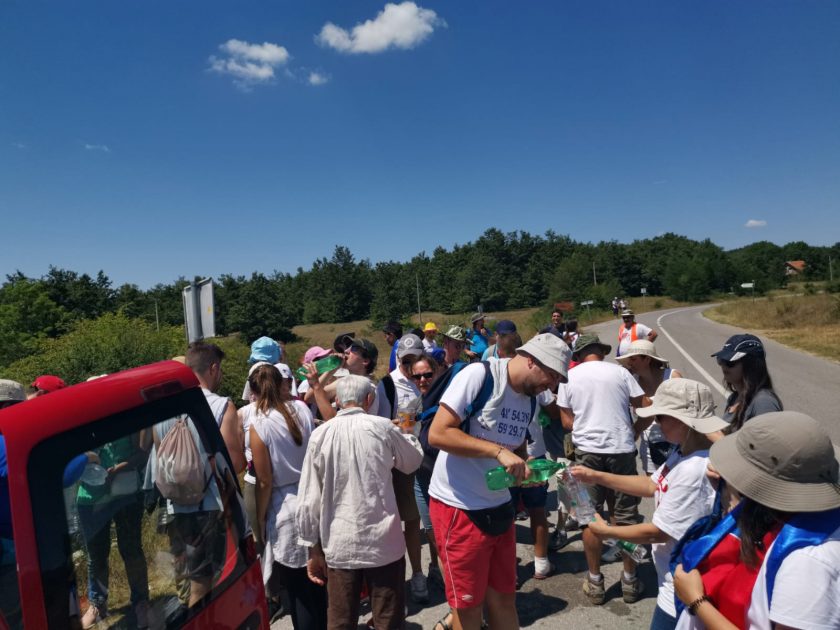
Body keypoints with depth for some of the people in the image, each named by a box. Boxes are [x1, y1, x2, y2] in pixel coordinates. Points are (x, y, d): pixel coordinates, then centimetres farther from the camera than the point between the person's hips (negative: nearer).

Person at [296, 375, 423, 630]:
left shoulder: (320, 434, -3)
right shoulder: (382, 427, -6)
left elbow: (308, 499, -1)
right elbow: (413, 461, 12)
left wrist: (313, 547, 9)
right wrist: (402, 433, 30)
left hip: (339, 546, 2)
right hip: (384, 542, -1)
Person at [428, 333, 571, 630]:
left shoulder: (531, 399, 5)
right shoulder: (478, 375, -19)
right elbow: (437, 433, -24)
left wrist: (527, 467, -5)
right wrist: (498, 451, -27)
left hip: (499, 506, 7)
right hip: (459, 508, -7)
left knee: (504, 599, 18)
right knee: (469, 606, 8)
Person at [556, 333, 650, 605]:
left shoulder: (569, 376, 2)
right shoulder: (619, 372, 0)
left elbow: (567, 422, 2)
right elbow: (645, 407, 1)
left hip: (587, 451, 0)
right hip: (622, 449, 0)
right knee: (626, 516, 12)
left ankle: (595, 582, 20)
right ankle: (630, 581, 24)